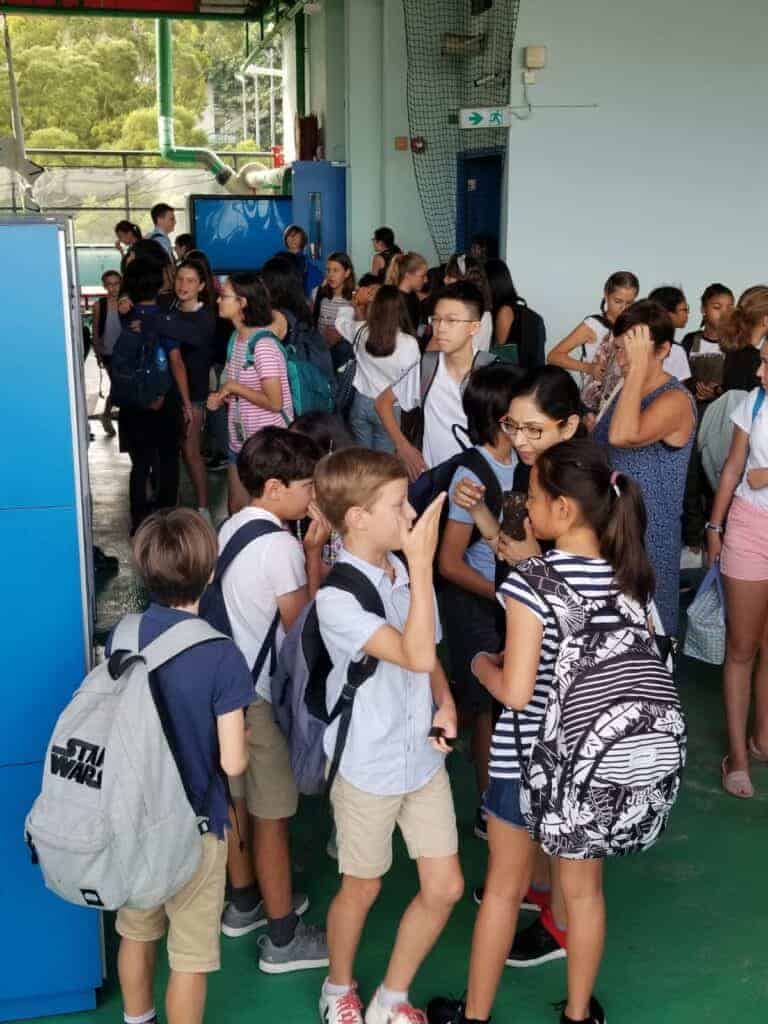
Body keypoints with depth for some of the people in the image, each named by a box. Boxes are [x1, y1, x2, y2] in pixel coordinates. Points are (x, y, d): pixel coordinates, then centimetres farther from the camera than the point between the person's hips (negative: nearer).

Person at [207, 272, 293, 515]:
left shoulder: (263, 345, -21)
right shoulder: (236, 338, 7)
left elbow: (274, 402, -24)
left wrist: (233, 387, -17)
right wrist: (221, 398, 0)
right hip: (239, 440, 9)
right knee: (236, 510, 17)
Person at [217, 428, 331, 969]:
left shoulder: (234, 526, 6)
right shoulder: (280, 545, -22)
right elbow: (301, 624, -16)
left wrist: (304, 554, 2)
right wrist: (315, 551, -14)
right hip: (263, 695, -9)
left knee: (237, 798, 22)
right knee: (273, 816, 3)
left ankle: (245, 903, 40)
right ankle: (283, 939, 16)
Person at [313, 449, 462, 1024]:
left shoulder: (408, 574, -2)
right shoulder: (338, 598, -24)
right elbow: (416, 655, -34)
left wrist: (445, 703, -7)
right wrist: (422, 565, -34)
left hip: (424, 757, 6)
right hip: (369, 767, -6)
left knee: (445, 886, 10)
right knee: (363, 888, 15)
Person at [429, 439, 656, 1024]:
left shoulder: (532, 581, -23)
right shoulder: (631, 577, -7)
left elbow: (515, 691, -25)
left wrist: (482, 665, -6)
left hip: (528, 758, -4)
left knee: (504, 889, 15)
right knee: (584, 889, 21)